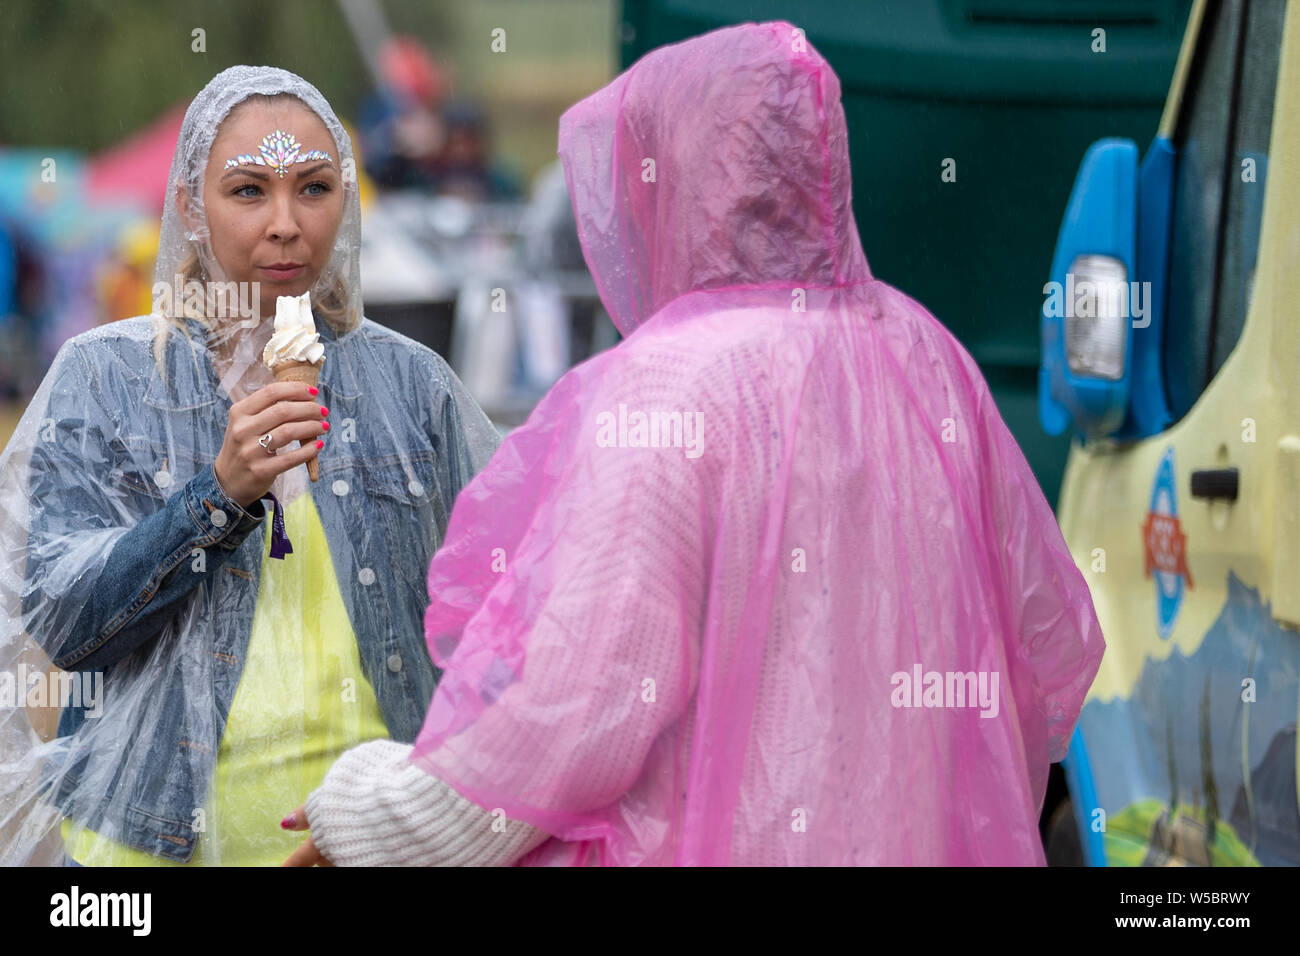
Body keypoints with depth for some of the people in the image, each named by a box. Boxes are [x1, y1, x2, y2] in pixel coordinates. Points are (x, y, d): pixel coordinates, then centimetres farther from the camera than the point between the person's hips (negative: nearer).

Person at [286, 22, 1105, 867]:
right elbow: (1055, 643, 10)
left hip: (705, 840, -7)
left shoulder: (660, 389, -16)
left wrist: (374, 817, -7)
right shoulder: (921, 354, 3)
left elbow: (578, 709, -20)